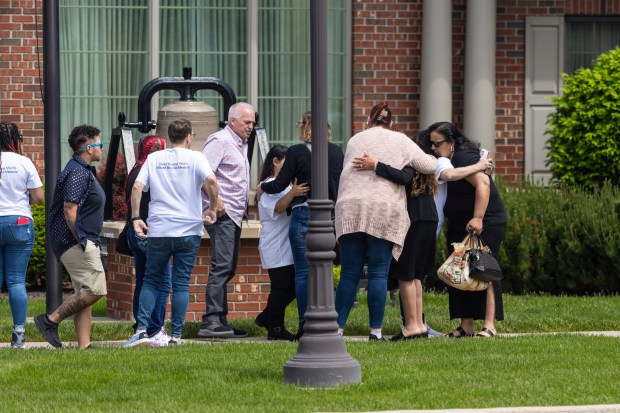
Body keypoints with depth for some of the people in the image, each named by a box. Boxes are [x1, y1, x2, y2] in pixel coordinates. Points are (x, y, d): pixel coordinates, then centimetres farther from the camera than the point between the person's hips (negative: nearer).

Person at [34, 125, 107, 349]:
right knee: (95, 289, -14)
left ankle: (84, 345, 8)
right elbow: (69, 210, -22)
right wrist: (81, 242, -21)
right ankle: (51, 320, -6)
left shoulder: (84, 171, 19)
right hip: (75, 241, -11)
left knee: (84, 293, 8)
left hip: (85, 242, 11)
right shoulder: (78, 173, -15)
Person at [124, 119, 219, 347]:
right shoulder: (194, 158, -1)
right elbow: (210, 180, -17)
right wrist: (212, 208, -4)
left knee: (151, 281, 11)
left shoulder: (153, 158, 7)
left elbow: (137, 187, -1)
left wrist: (135, 218, 4)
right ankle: (176, 335, 3)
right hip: (188, 230, -2)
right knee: (181, 284, 5)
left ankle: (141, 330, -2)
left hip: (158, 231, 2)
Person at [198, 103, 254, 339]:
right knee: (222, 266, -16)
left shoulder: (241, 145, 21)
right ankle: (211, 321, -20)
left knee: (227, 269, 10)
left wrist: (245, 205, 17)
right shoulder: (220, 141, -9)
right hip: (221, 213, -10)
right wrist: (216, 200, -23)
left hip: (234, 215, 10)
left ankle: (220, 321, 13)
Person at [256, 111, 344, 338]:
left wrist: (262, 187, 15)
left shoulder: (297, 152, -7)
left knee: (303, 272, 0)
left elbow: (280, 184, -4)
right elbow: (341, 184, 13)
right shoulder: (336, 152, 5)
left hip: (303, 215, -4)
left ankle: (305, 325, -4)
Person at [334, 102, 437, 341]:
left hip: (349, 208, 2)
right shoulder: (400, 141, 10)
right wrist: (433, 159, 32)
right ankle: (376, 330, -3)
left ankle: (338, 328, 0)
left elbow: (347, 172, 19)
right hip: (384, 211, -2)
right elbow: (429, 166, 11)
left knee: (349, 273, 4)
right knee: (378, 273, 0)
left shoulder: (355, 140, 19)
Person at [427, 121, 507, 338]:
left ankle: (489, 326, -13)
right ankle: (466, 326, 8)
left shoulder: (464, 158, -18)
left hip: (485, 224, -10)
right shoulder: (444, 162, 12)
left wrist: (478, 218, -33)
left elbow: (483, 183, -28)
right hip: (459, 226, 10)